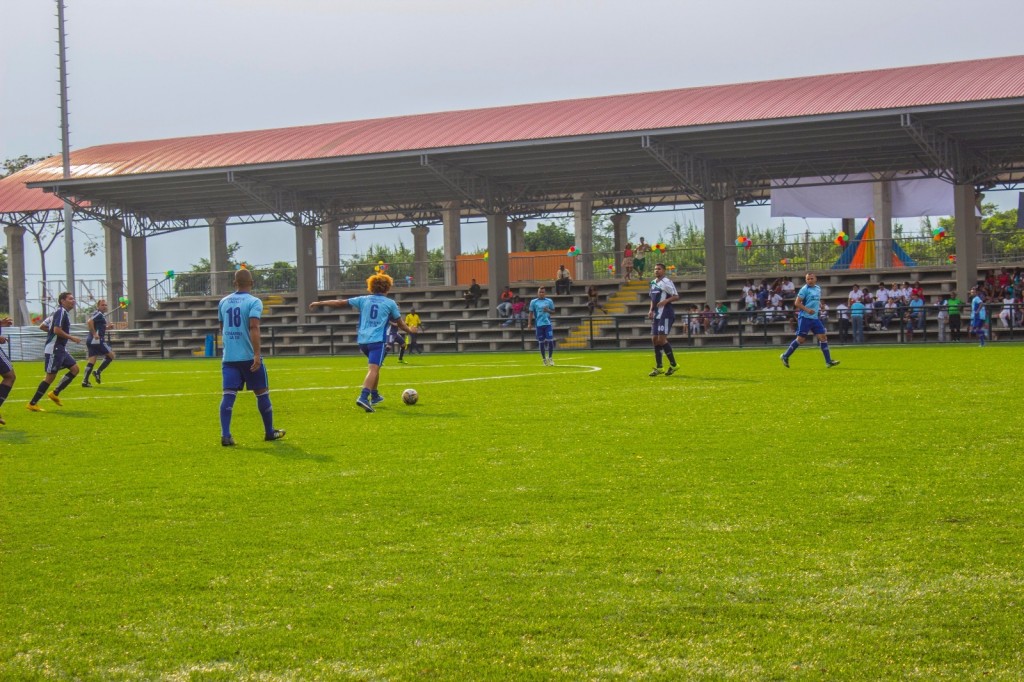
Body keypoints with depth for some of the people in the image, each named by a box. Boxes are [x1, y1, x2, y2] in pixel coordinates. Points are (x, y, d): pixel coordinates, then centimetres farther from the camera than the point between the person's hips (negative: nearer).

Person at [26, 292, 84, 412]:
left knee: (75, 368, 6)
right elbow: (57, 330, -24)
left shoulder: (62, 312, 16)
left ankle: (55, 393, 11)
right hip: (53, 349, -10)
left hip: (60, 349, 10)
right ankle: (32, 404, -2)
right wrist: (71, 338, -16)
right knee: (50, 376, -7)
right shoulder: (61, 312, -13)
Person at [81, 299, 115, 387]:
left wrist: (107, 327, 20)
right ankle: (98, 372, -3)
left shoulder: (100, 314, 21)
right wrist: (94, 334, -23)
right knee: (111, 355, -1)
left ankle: (85, 381, -2)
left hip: (90, 340, 9)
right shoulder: (99, 314, -9)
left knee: (92, 360, 5)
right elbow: (89, 322, -23)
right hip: (97, 340, -9)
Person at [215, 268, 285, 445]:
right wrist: (257, 353, -23)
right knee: (262, 393, 11)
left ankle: (225, 435, -16)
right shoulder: (254, 302, -6)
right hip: (249, 356, -4)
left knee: (228, 394, -3)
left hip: (229, 357, 4)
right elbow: (254, 328, -19)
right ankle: (269, 432, 23)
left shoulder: (223, 302, 11)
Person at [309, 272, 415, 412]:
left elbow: (341, 303, 12)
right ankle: (363, 397, -36)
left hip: (362, 340, 5)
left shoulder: (363, 300, 12)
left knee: (374, 367, 26)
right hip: (378, 340, -5)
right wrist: (410, 330, 33)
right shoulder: (390, 303, 5)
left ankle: (374, 395, 35)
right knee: (373, 369, -16)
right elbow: (400, 323, 12)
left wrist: (319, 303, 19)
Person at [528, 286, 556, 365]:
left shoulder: (549, 301, 6)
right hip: (539, 324, 0)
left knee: (550, 340, -8)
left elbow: (553, 311, 13)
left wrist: (548, 310, -9)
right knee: (541, 342, 4)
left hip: (548, 323, 0)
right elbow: (531, 313, 7)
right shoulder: (533, 302, 5)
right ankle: (544, 359, 16)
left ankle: (550, 358, 7)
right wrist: (529, 324, 0)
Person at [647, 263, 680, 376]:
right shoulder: (653, 283, 15)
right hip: (656, 315, 9)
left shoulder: (666, 282, -10)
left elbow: (676, 297, -13)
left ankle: (673, 365, -1)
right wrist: (651, 310, 13)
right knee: (654, 339, 7)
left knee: (662, 339, -13)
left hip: (666, 314, -9)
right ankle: (658, 368, 15)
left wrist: (666, 300, -28)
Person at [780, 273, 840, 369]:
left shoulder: (818, 288, 14)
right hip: (805, 317, -7)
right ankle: (785, 356, 9)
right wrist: (807, 310, -23)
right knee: (801, 339, -6)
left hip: (815, 318, 7)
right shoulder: (804, 289, -8)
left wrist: (819, 304, 10)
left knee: (823, 337, -1)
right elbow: (797, 303, -12)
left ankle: (828, 361, 0)